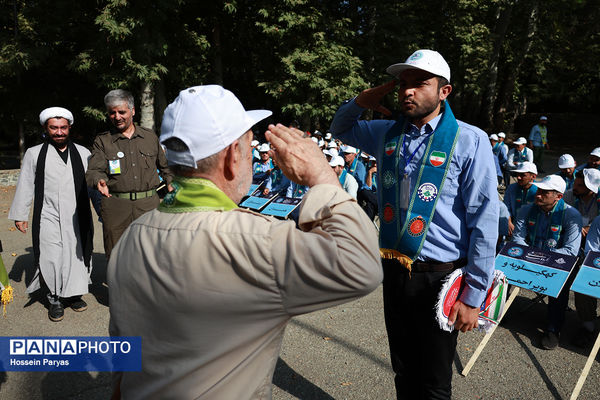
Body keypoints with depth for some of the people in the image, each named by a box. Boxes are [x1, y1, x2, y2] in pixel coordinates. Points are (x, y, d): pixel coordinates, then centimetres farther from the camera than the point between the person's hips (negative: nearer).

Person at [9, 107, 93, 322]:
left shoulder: (82, 153, 10)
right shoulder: (34, 154, 7)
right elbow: (25, 187, 8)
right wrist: (20, 215, 7)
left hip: (77, 218, 2)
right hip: (48, 218, -1)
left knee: (77, 255, 7)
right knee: (52, 259, -3)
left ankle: (74, 294, 25)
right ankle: (55, 300, 15)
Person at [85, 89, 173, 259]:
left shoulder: (150, 137, 14)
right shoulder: (102, 141, 8)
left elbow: (163, 165, 26)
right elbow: (94, 170, -6)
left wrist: (170, 183, 14)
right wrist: (99, 181, -27)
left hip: (149, 203, 1)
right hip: (115, 206, -1)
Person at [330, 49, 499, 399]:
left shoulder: (469, 141, -13)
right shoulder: (387, 133, 3)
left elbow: (485, 221, -13)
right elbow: (341, 131, 22)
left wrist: (473, 297, -13)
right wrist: (360, 102, 0)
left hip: (439, 278, -4)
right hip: (394, 269, 5)